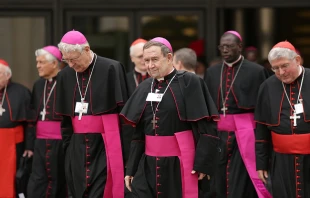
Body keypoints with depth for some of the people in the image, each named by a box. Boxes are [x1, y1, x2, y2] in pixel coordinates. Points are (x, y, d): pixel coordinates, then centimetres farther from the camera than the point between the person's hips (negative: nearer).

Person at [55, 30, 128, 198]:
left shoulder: (111, 69, -9)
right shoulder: (65, 76, 7)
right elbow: (65, 118, 13)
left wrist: (123, 151, -11)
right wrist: (68, 148, 9)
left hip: (104, 146, -5)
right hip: (77, 149, 5)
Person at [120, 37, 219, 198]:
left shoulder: (189, 82, -8)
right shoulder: (144, 88, 9)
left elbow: (207, 126, -10)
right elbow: (138, 132, 14)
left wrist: (202, 164, -15)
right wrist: (131, 168, 11)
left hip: (179, 164, -5)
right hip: (148, 164, 5)